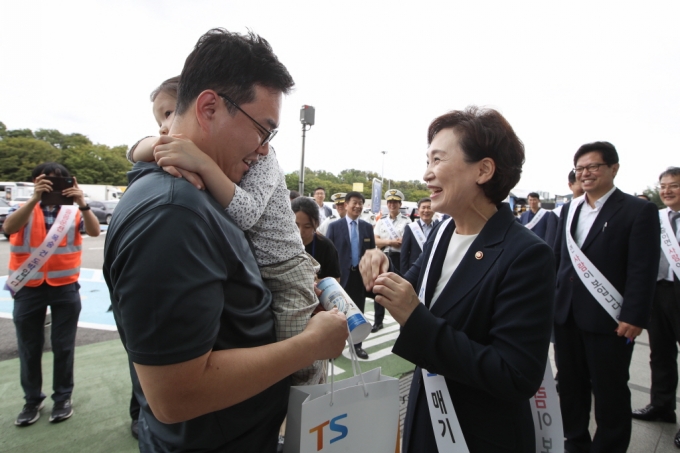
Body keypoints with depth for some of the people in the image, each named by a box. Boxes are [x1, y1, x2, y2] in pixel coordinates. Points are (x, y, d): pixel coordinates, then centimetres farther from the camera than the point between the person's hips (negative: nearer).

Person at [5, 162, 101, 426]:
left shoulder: (73, 212, 3)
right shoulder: (22, 210, 3)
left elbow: (94, 231, -16)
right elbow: (8, 228, -19)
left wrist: (82, 204, -32)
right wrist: (34, 199, -32)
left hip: (65, 289, 0)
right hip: (28, 289, 1)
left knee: (63, 346, 8)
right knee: (29, 348, 11)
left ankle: (63, 397, 23)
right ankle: (32, 400, 28)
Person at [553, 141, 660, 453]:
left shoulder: (639, 211, -5)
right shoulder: (569, 210, 11)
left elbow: (643, 270, -11)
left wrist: (634, 318, -16)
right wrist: (549, 299, 9)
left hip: (608, 320, -5)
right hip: (566, 316, 5)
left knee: (609, 392, 10)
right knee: (570, 387, 15)